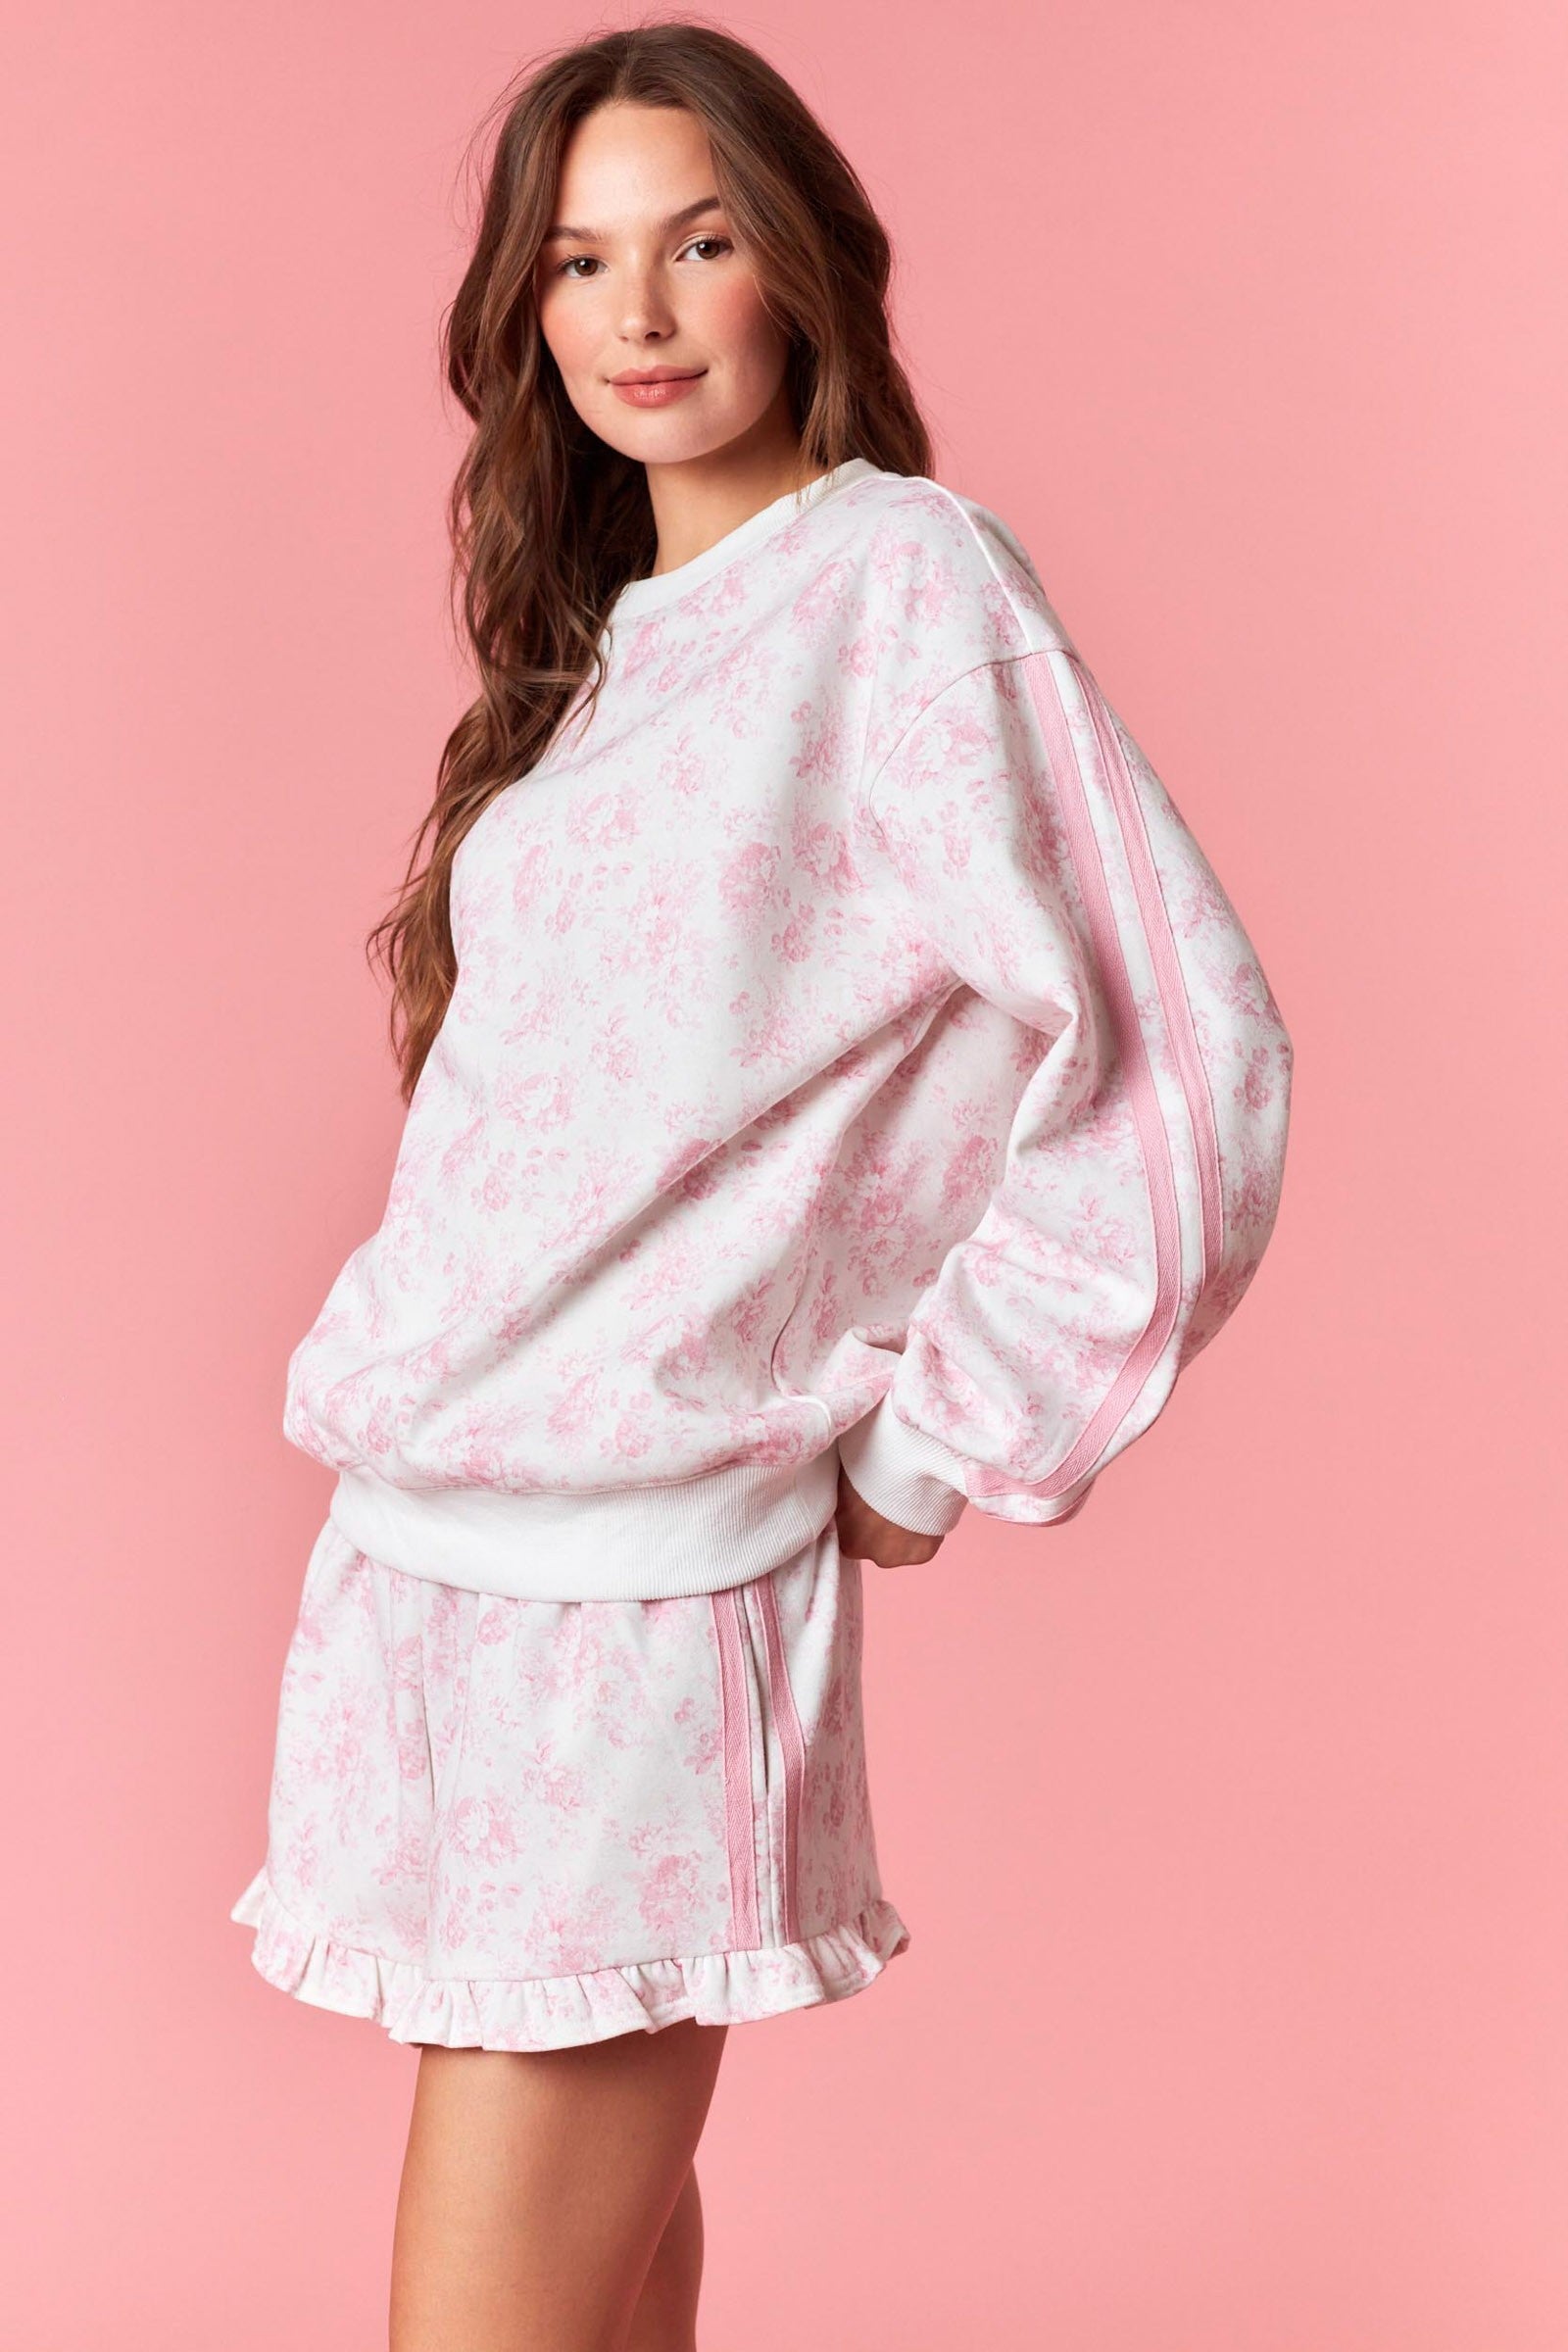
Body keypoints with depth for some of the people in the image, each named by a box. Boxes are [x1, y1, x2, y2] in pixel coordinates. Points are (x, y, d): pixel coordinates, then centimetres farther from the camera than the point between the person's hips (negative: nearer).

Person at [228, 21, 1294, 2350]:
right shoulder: (607, 635, 17)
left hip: (643, 1567, -7)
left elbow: (1181, 1068, -14)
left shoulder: (906, 581, -8)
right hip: (422, 1536, 7)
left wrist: (935, 1450, -7)